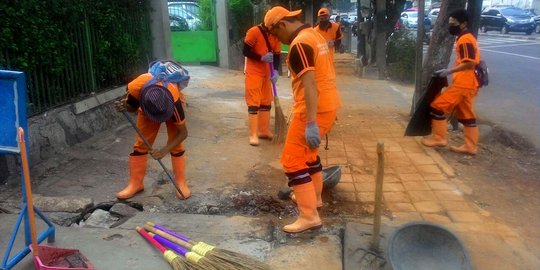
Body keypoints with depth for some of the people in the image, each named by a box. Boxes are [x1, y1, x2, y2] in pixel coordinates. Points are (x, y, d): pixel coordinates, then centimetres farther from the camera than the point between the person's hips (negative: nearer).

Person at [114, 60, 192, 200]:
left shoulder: (174, 99, -44)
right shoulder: (135, 87, -40)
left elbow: (183, 133, -30)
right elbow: (132, 106, -13)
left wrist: (164, 151, -39)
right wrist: (124, 106, -36)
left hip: (170, 99, -2)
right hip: (148, 103, 2)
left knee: (176, 144, -10)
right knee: (141, 142, -1)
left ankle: (181, 183, 3)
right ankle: (135, 183, 10)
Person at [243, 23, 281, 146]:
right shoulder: (253, 32, -16)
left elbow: (277, 55, 1)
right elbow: (246, 51, -14)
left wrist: (275, 71, -16)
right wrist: (261, 58, -25)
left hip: (267, 73, 6)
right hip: (253, 73, -6)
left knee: (266, 102, 11)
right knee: (253, 103, -7)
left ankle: (264, 130, 23)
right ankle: (253, 134, -3)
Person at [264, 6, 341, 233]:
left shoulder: (299, 44, -17)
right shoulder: (314, 35, 14)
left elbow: (309, 84, -26)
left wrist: (311, 123, -28)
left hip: (314, 110, -10)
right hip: (328, 105, 10)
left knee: (293, 160, -4)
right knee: (308, 151, 26)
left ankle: (309, 216, -2)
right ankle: (314, 196, 40)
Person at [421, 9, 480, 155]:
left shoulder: (464, 39, -13)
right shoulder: (466, 38, 19)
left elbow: (469, 63, -22)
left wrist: (449, 71, -19)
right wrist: (452, 71, 17)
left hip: (463, 83, -10)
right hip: (467, 83, 10)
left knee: (438, 106, -6)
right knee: (466, 114, 12)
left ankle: (439, 138, 2)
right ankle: (470, 146, 16)